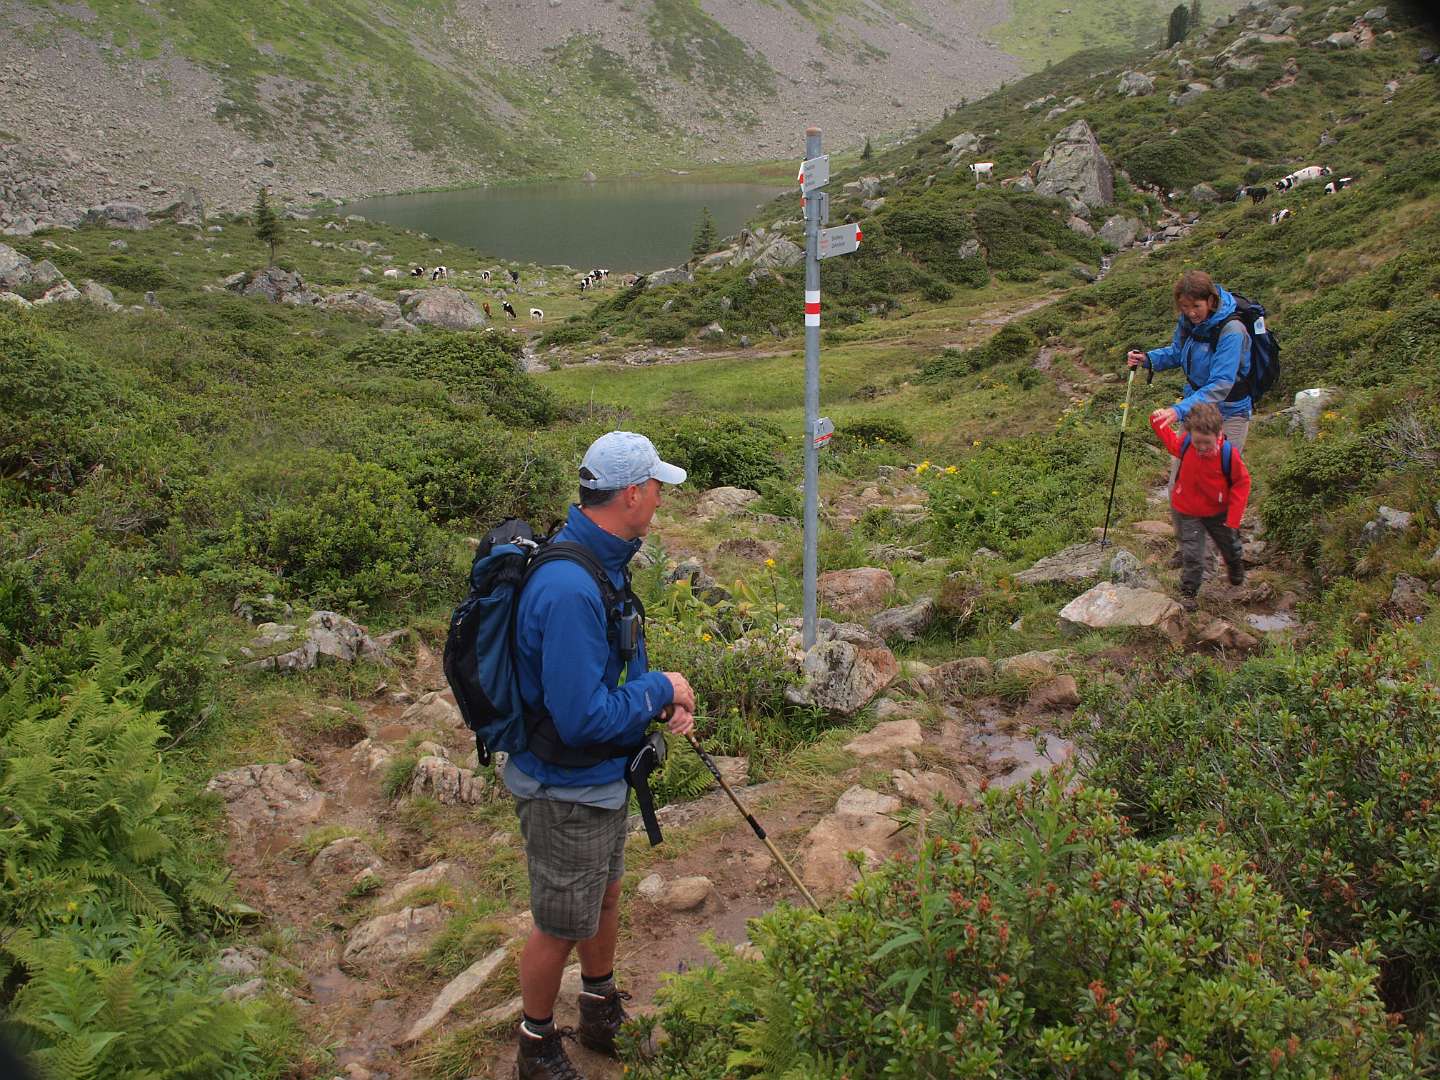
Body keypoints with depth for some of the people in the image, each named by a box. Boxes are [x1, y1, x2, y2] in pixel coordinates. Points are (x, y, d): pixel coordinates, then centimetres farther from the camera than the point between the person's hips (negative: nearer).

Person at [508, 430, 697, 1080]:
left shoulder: (602, 561, -2)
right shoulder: (569, 589, -34)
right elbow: (583, 719, -33)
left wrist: (664, 702, -3)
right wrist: (660, 690, -19)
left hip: (603, 776, 10)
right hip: (566, 790, -10)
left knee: (606, 896, 27)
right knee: (561, 926, 11)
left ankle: (602, 1017, 49)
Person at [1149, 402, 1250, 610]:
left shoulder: (1229, 454, -25)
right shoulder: (1184, 444, -20)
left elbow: (1241, 483, -14)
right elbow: (1169, 438, 5)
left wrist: (1233, 518, -15)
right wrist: (1159, 420, -15)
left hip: (1218, 512, 1)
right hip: (1187, 512, 0)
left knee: (1230, 544, 25)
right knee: (1192, 554, -4)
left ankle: (1235, 566, 58)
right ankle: (1188, 591, 16)